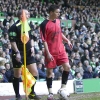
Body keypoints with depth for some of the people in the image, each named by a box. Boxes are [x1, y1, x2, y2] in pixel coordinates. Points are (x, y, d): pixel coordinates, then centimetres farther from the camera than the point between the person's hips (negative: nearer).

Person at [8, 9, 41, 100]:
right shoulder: (14, 27, -13)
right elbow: (12, 41, -16)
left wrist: (32, 47, 5)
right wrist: (17, 52, -21)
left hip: (28, 53, 7)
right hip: (18, 54, -7)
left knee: (35, 72, 3)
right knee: (17, 75, 1)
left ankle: (32, 93, 16)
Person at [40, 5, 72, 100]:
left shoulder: (58, 21, 6)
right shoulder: (44, 24, -14)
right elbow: (44, 40, -14)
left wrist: (67, 40, 10)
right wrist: (48, 53, -18)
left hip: (60, 50, 6)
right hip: (51, 52, -5)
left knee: (67, 67, -5)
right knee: (49, 71, 2)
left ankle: (63, 87, 7)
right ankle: (50, 92, 10)